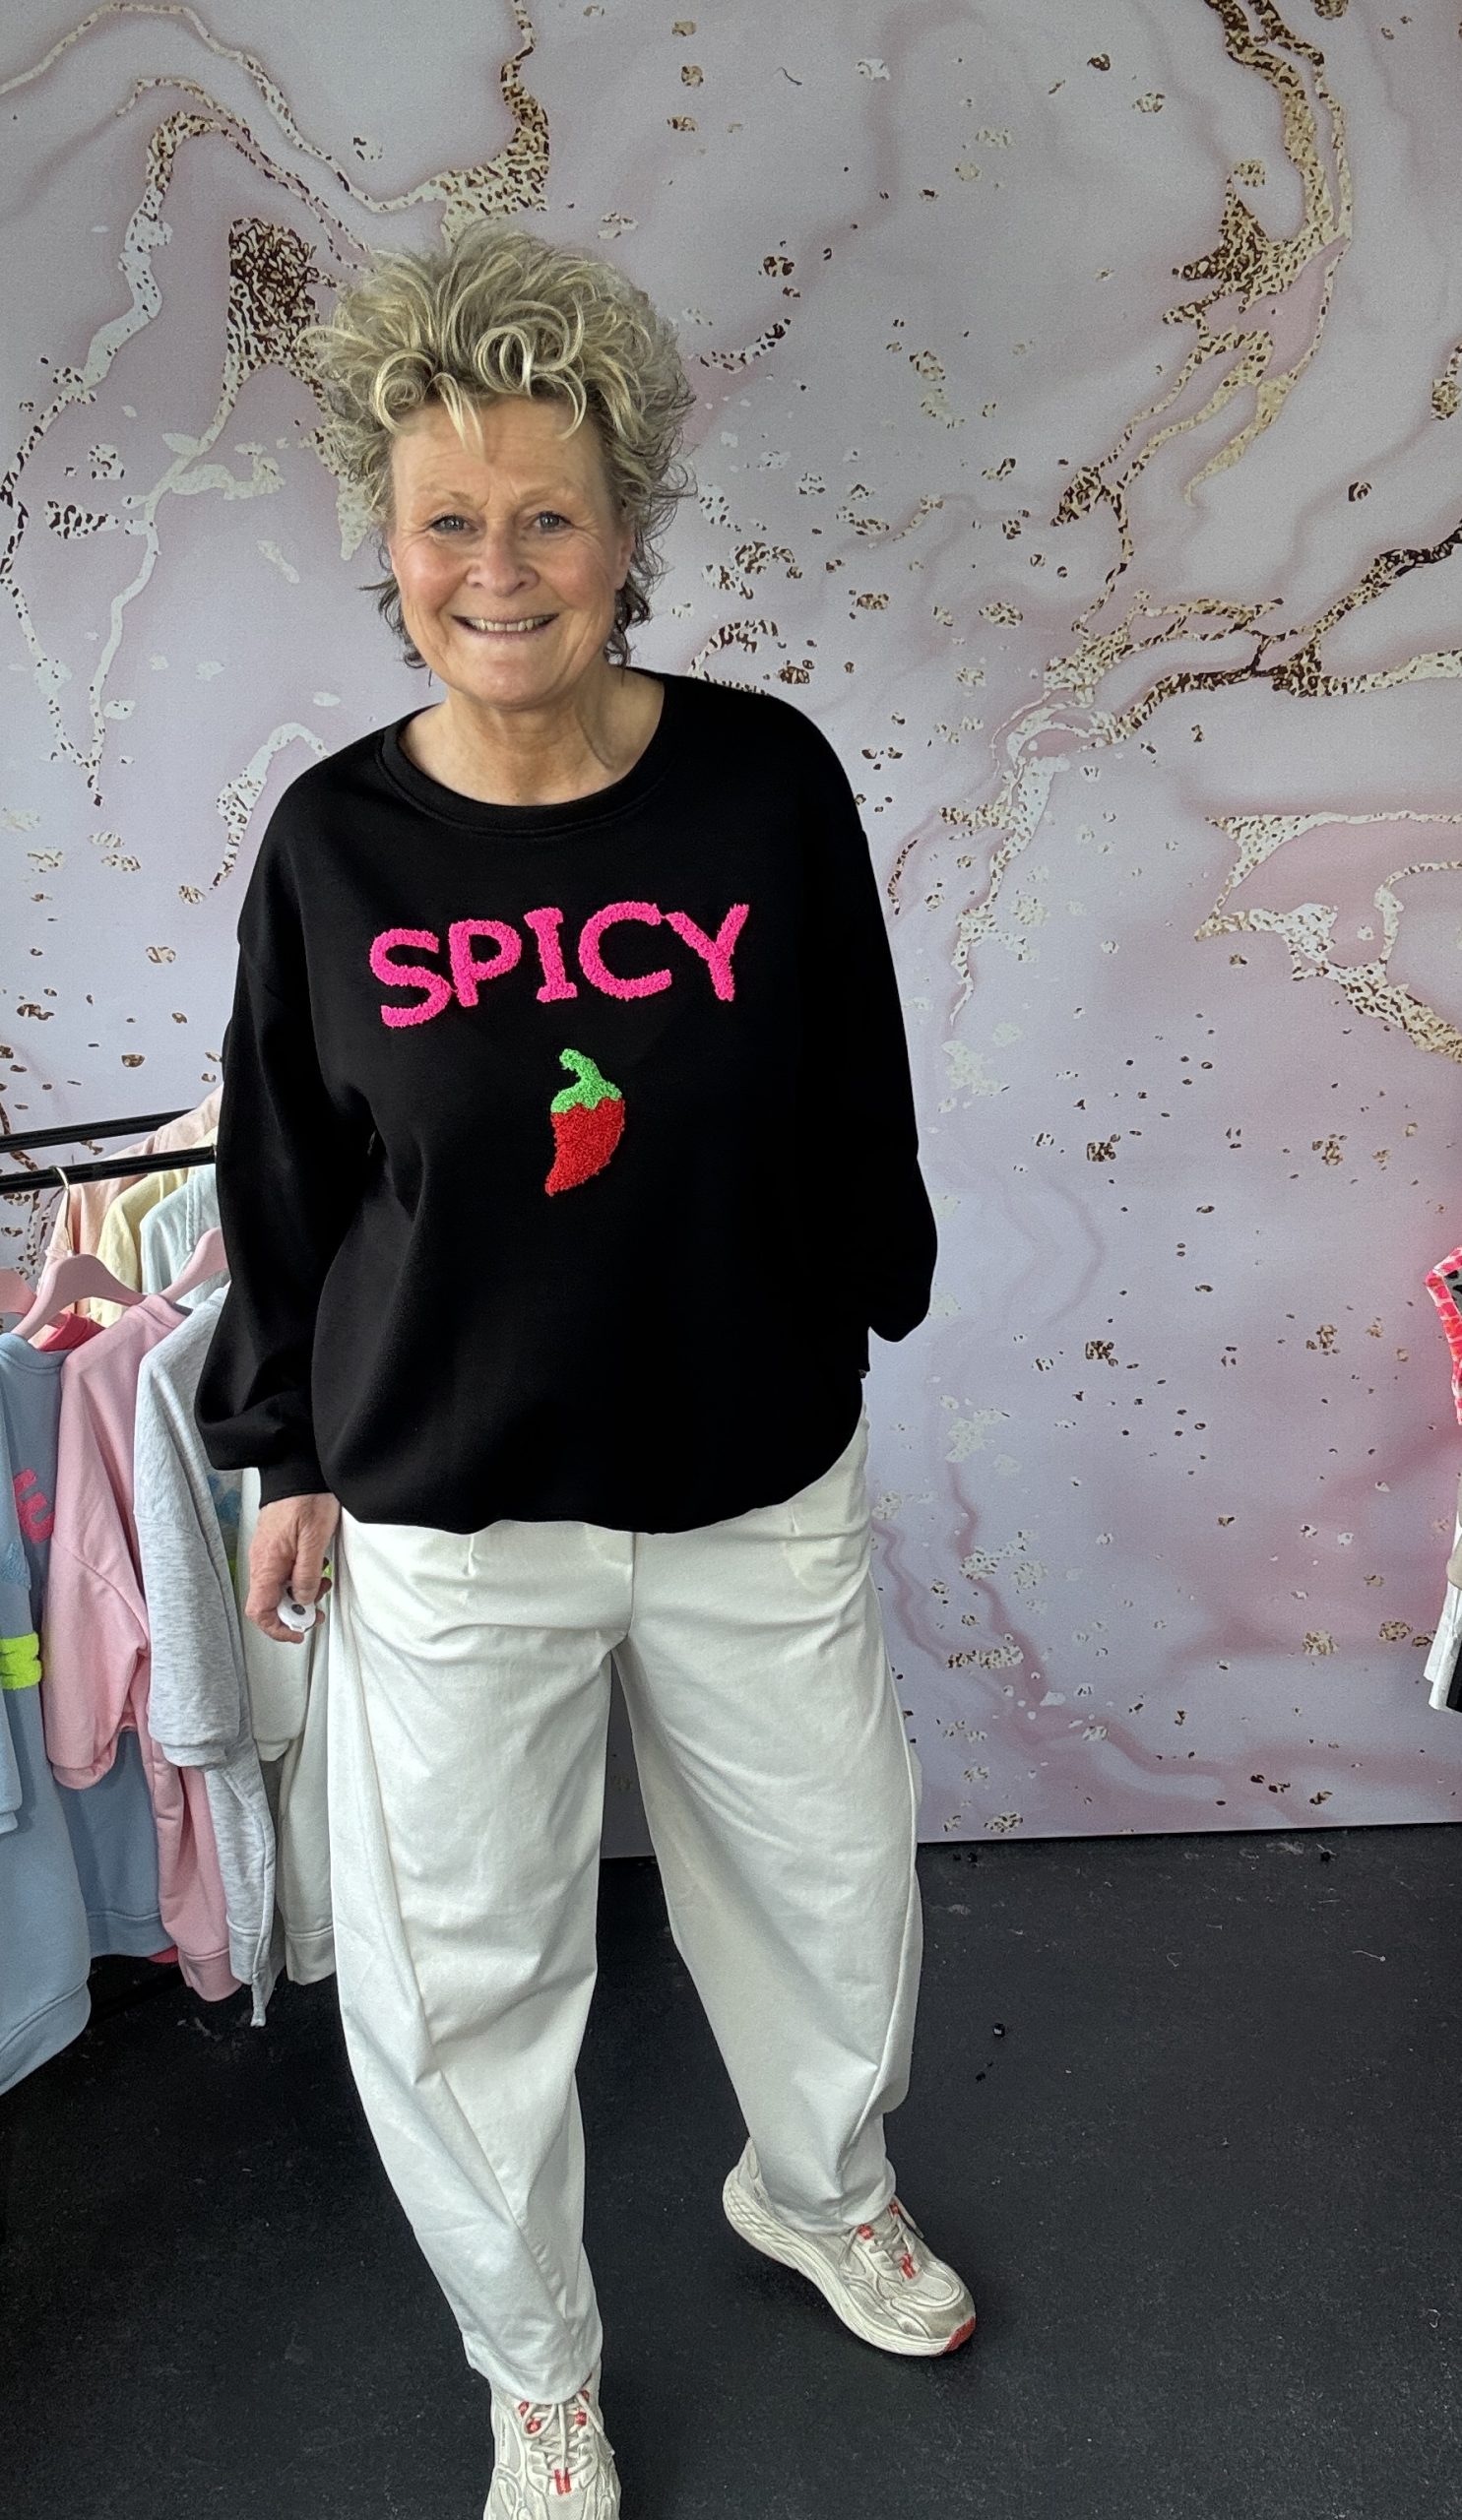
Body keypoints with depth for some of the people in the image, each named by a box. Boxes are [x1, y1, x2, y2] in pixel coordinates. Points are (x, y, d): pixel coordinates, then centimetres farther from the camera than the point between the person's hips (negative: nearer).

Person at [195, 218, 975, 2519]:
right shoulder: (335, 838, -8)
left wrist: (856, 1306, 12)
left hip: (764, 1490, 1)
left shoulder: (767, 780, -10)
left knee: (832, 1897, 21)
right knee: (460, 1979, 13)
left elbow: (859, 1104, 3)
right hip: (446, 1527, 0)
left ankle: (823, 2190, 57)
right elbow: (284, 1182, 2)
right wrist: (288, 1455, 7)